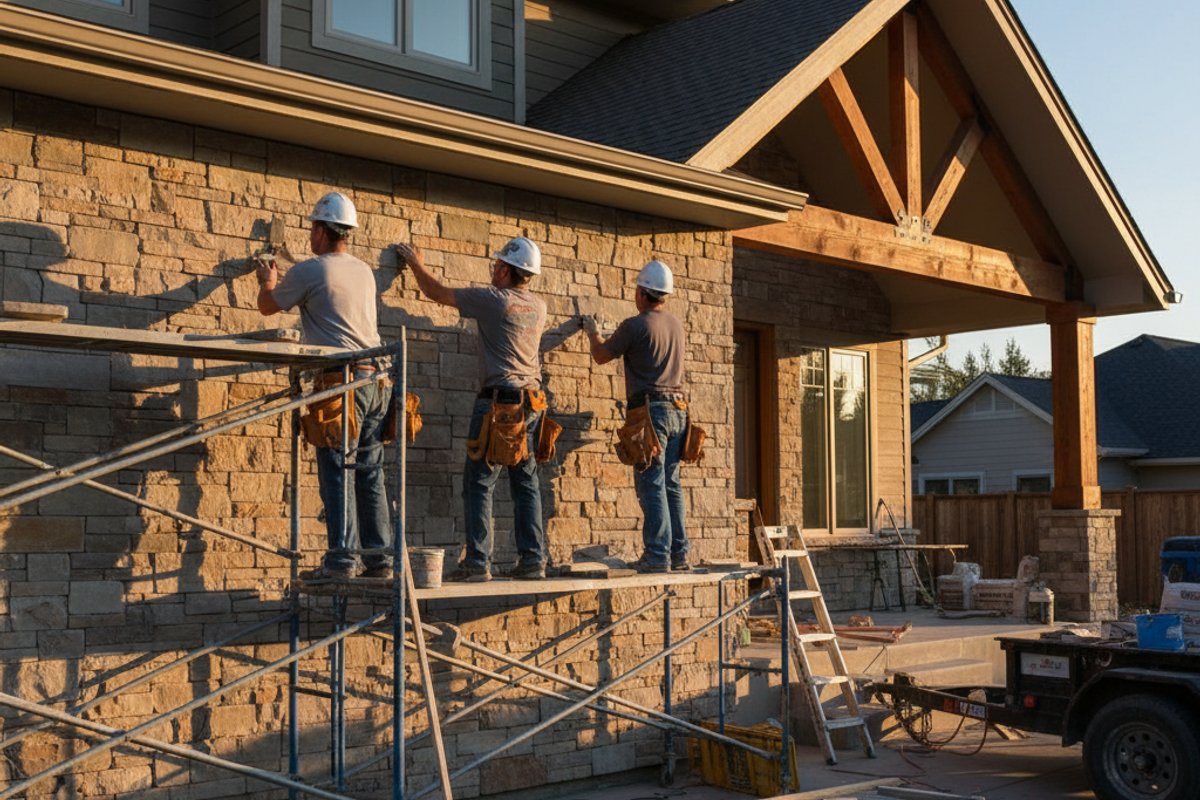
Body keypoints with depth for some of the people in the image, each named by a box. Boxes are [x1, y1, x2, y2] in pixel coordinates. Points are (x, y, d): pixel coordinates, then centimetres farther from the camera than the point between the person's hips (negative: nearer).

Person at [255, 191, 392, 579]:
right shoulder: (365, 272, 17)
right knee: (370, 472, 8)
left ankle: (342, 558, -6)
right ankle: (379, 557, 9)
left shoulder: (309, 270, -3)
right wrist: (283, 281, 44)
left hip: (341, 380, -6)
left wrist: (268, 282, 34)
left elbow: (267, 306, 12)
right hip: (375, 377, 7)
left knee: (337, 472, -4)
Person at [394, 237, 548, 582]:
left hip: (498, 401, -6)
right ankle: (533, 559, 6)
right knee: (526, 484, 8)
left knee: (479, 483, -3)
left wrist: (416, 264, 19)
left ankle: (478, 561, -5)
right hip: (531, 402, 7)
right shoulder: (539, 306, 9)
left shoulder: (493, 300, -9)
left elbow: (437, 292, 2)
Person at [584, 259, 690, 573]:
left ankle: (657, 555, -8)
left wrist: (593, 332, 24)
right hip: (678, 409, 7)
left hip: (650, 410, -7)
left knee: (652, 485, -7)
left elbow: (601, 356, 2)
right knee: (671, 484, 10)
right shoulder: (676, 324, 13)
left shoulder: (635, 326, -9)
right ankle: (679, 554, 11)